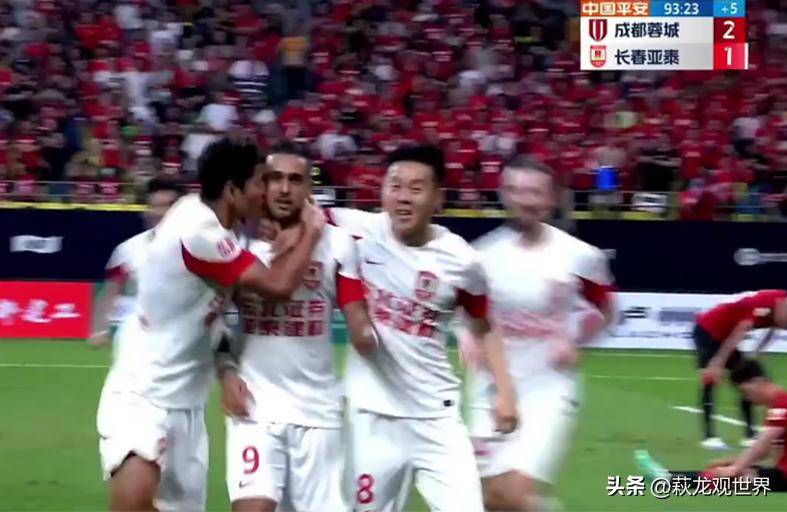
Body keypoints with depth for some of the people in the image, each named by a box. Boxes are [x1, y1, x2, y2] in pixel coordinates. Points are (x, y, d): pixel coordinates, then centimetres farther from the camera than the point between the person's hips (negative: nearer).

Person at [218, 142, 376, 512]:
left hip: (318, 405, 1)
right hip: (255, 402, -1)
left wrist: (368, 337, -25)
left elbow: (358, 322, -1)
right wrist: (226, 371, -6)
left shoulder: (336, 243, 1)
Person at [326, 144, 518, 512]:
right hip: (372, 413, 0)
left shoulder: (461, 261, -4)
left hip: (436, 415, 0)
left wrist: (504, 391, 3)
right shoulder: (358, 231, -7)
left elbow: (484, 328, 11)